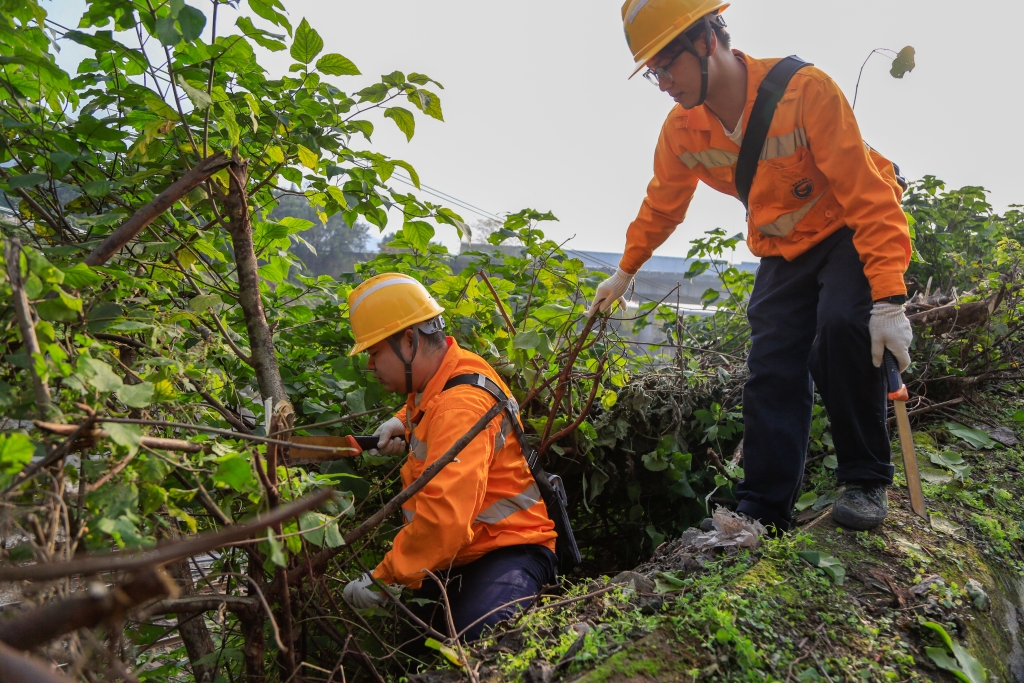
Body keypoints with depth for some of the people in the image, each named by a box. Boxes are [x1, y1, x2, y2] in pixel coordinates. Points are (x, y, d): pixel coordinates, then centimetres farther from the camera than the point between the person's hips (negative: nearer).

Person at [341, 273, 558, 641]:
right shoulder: (436, 380, 6)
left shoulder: (461, 406, -24)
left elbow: (444, 517, -33)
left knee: (478, 633, -33)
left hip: (507, 549, -9)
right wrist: (403, 422, 13)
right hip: (458, 554, 10)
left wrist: (383, 578, -23)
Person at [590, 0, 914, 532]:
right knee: (771, 371, -4)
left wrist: (888, 300, -35)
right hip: (782, 250, 5)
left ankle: (866, 482, -11)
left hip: (848, 233, -4)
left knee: (842, 329, -30)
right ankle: (762, 515, 3)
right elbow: (661, 207, 9)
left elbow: (868, 194, -28)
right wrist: (624, 273, 17)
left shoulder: (805, 90, -27)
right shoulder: (681, 129, -11)